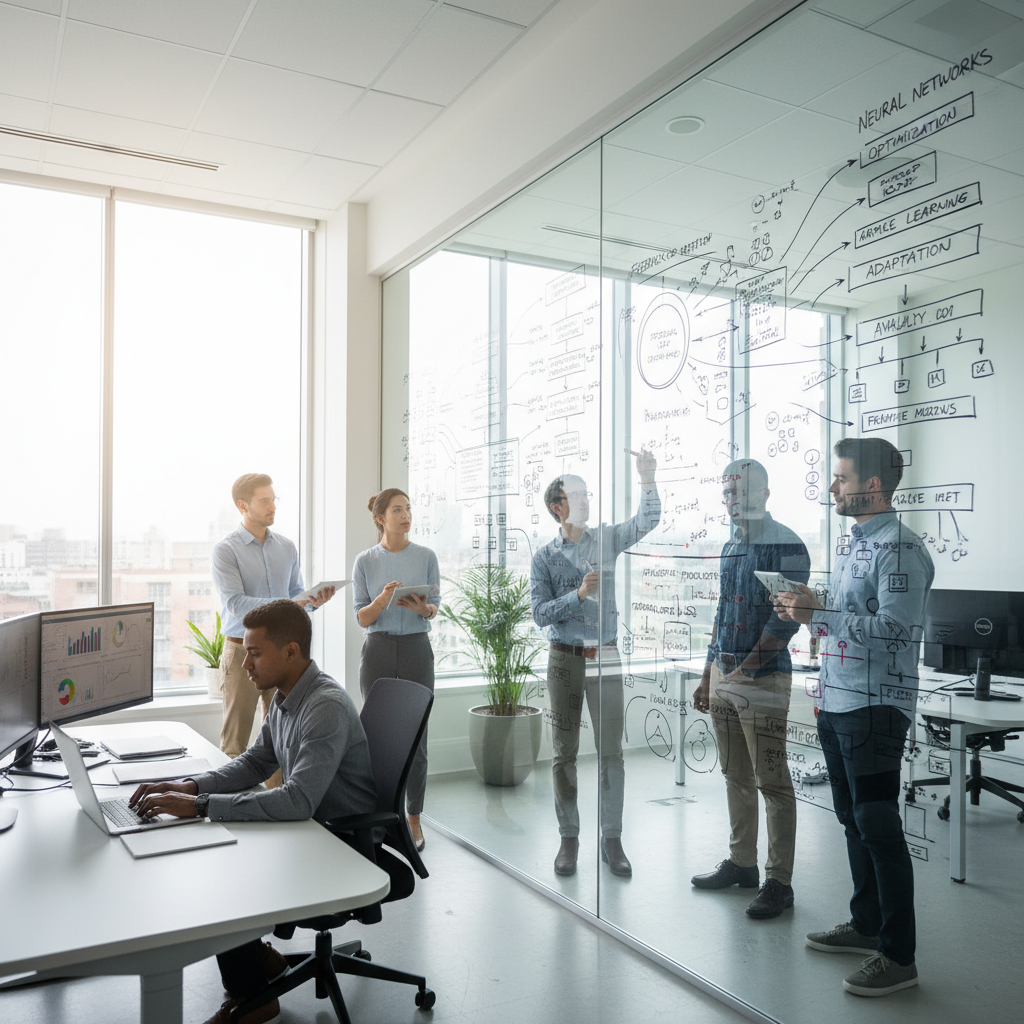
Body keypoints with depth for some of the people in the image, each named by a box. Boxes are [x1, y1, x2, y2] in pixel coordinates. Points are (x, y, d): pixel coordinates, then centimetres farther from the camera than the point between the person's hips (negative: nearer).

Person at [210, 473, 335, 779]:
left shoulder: (286, 547, 11)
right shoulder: (225, 550, -6)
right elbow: (235, 604, -16)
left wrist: (314, 600, -10)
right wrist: (285, 603, -27)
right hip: (243, 651, -4)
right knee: (235, 741, 1)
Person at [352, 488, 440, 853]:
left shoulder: (426, 557, 2)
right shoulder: (365, 561, 1)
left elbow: (435, 607, 6)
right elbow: (362, 617, -1)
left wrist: (421, 607, -17)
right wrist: (383, 598, -21)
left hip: (416, 649, 0)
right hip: (378, 650, 0)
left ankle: (414, 819, 16)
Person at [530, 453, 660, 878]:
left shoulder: (605, 539, 5)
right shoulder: (545, 557, 0)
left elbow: (647, 522, -5)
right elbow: (540, 614, -7)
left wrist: (647, 479, -17)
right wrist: (579, 593, -19)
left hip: (605, 658, 1)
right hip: (564, 659, -1)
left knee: (611, 752, 2)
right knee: (564, 753, 6)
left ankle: (612, 840, 13)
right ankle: (569, 838, 19)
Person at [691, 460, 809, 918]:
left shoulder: (786, 546, -9)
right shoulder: (730, 548, 15)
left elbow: (786, 618, -16)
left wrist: (749, 665, -22)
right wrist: (707, 676, 19)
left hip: (764, 679, -8)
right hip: (723, 678, 8)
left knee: (772, 783, -2)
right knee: (736, 777, 16)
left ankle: (779, 881, 8)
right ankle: (741, 863, 28)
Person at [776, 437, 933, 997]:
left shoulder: (899, 549, -15)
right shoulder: (849, 541, 14)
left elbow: (894, 629, -24)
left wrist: (817, 614, -24)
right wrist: (806, 610, 6)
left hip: (875, 706, -9)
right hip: (836, 701, 9)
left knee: (878, 825, -2)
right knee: (853, 819, 17)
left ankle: (898, 954, 11)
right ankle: (867, 924, 32)